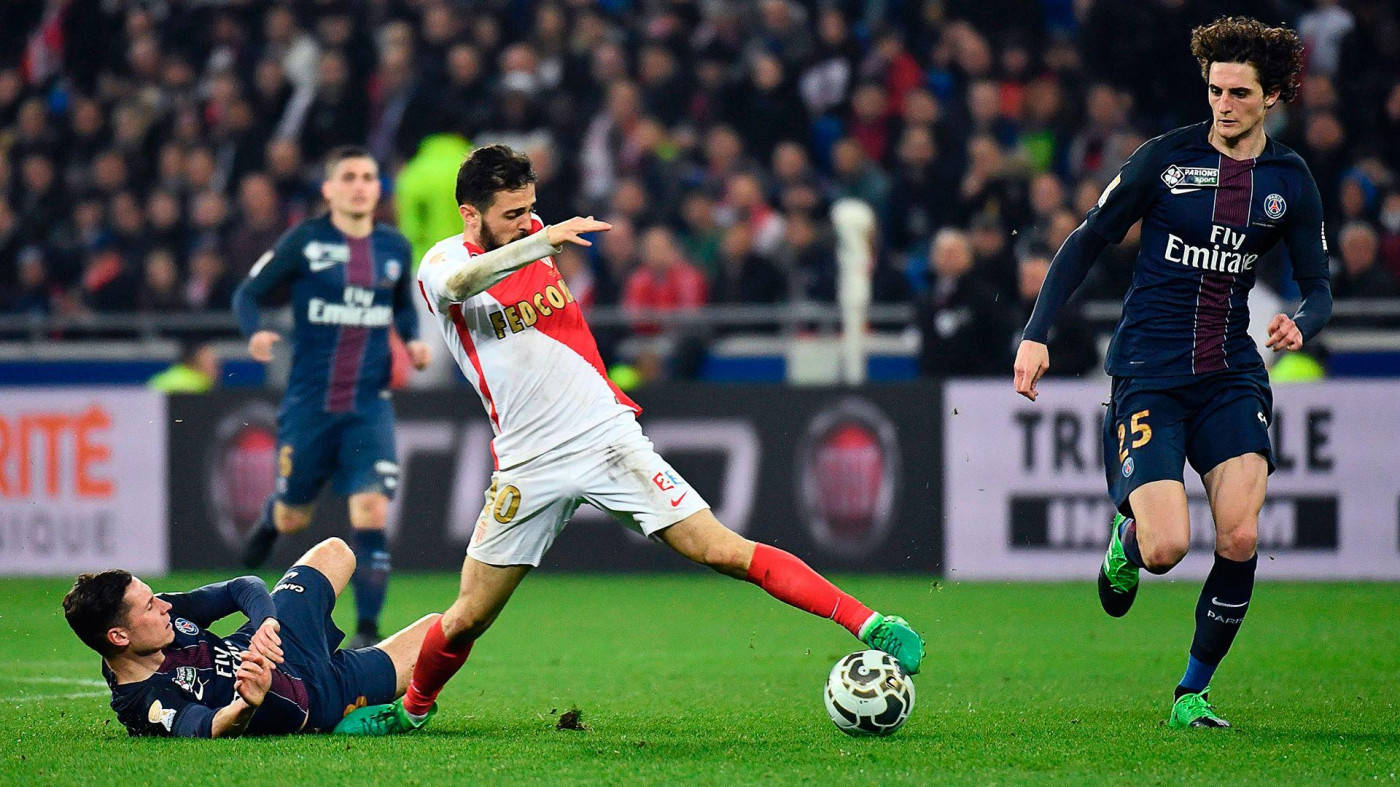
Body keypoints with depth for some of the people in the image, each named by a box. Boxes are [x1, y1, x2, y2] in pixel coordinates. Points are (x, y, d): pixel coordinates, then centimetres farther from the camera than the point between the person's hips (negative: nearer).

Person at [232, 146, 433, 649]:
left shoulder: (394, 248, 6)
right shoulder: (304, 241, -6)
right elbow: (249, 293, -1)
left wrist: (412, 340, 4)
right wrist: (254, 333, -21)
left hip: (369, 407, 2)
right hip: (309, 403, -2)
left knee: (371, 514, -14)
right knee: (293, 519, 12)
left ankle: (368, 632, -7)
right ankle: (271, 516, 52)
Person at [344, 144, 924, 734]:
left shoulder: (537, 236, 8)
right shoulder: (441, 263, -7)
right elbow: (459, 283, -34)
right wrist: (539, 241, -42)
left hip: (607, 436, 2)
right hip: (528, 464, -2)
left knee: (724, 552, -10)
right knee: (468, 618, 1)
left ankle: (868, 624, -12)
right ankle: (413, 707, 28)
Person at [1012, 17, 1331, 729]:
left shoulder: (1290, 181, 6)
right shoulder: (1168, 157, -3)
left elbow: (1317, 288, 12)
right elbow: (1087, 241, 3)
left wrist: (1300, 323, -12)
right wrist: (1036, 334, -5)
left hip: (1232, 373, 3)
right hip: (1148, 371, -3)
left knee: (1240, 540, -14)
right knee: (1167, 548, -17)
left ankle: (1194, 691, 6)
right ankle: (1126, 538, 22)